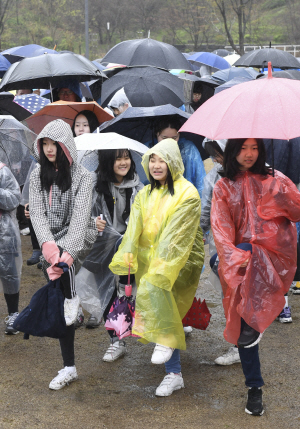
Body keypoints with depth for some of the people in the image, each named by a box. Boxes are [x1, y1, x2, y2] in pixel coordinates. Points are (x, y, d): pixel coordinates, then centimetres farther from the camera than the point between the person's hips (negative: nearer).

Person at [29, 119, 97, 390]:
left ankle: (72, 299, -10)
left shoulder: (82, 176, -6)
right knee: (57, 306, 3)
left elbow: (80, 216, -16)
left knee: (59, 261, -38)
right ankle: (69, 368, 11)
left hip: (77, 238, -4)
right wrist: (47, 243, -22)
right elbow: (37, 213, -4)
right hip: (51, 243, 4)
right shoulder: (38, 176, 6)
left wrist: (67, 251, -28)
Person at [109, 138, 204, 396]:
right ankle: (174, 374, 12)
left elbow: (177, 236, -18)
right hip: (150, 260, 6)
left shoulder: (187, 194, -9)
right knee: (158, 305, 2)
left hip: (181, 262, -6)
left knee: (151, 289, -29)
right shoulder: (145, 194, 11)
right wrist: (125, 259, -18)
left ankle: (166, 342, -11)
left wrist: (160, 268, -26)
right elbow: (134, 229, -2)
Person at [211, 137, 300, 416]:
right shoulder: (223, 187, 11)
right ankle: (254, 388, 8)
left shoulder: (273, 180, 11)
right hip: (240, 257, 2)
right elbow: (220, 226, -1)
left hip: (273, 252, -1)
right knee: (243, 320, -2)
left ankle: (254, 327, -27)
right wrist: (233, 256, -16)